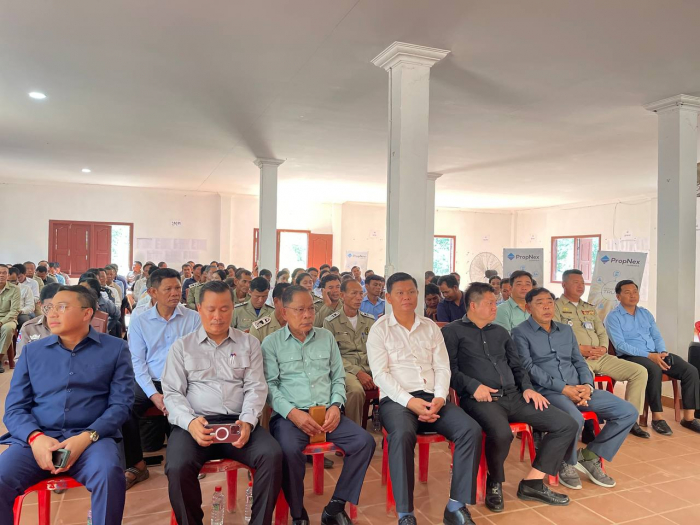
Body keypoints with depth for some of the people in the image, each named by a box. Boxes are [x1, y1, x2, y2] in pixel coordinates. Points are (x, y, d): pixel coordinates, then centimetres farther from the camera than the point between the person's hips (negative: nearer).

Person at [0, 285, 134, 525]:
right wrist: (35, 437, -12)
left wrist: (86, 437, -17)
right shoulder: (32, 351, 14)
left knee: (109, 475, -32)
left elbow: (120, 403, -1)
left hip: (92, 438, -2)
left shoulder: (115, 349, 6)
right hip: (36, 439, 2)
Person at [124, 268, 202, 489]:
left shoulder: (193, 318, 0)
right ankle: (137, 465, -1)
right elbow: (138, 362, 1)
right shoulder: (139, 322, 5)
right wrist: (154, 394, -14)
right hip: (150, 382, 2)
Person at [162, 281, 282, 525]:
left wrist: (248, 421, -15)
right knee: (178, 467, -29)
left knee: (272, 455, -26)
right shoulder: (181, 346, 11)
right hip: (195, 423, 0)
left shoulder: (249, 343, 12)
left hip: (238, 422, 1)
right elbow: (172, 393, 4)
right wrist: (190, 422, -16)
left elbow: (255, 387, 5)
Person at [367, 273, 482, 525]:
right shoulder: (379, 329, 3)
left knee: (471, 430, -20)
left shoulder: (431, 327, 15)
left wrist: (440, 398, -10)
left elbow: (442, 368, 10)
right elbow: (380, 374, -6)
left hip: (432, 398, 4)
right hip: (396, 399, -4)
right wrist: (410, 401, -19)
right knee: (402, 435, -36)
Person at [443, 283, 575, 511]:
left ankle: (532, 483, 1)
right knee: (502, 433, -38)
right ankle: (494, 483, -4)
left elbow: (516, 365, 23)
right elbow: (448, 368, -6)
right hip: (479, 399, -7)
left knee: (567, 425, -6)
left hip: (513, 396, 7)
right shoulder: (453, 331, 4)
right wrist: (473, 385, -19)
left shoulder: (500, 332, 24)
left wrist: (527, 387, 4)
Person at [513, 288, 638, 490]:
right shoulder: (521, 333, 0)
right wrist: (563, 388, -16)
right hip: (547, 391, -7)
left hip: (578, 389, 7)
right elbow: (528, 367, -10)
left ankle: (590, 456, 7)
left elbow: (579, 361, 17)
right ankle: (567, 464, -4)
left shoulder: (566, 330, 20)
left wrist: (588, 386, -4)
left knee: (628, 412, -4)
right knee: (574, 418, -36)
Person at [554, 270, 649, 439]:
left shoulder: (590, 308, 24)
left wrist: (603, 348, -1)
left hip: (600, 357, 7)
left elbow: (602, 333, 21)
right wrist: (579, 348, -17)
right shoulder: (556, 306, 1)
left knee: (639, 371, -4)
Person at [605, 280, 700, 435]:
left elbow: (657, 337, 15)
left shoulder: (646, 313, 17)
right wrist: (649, 355, -20)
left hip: (655, 354, 7)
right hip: (631, 357, -7)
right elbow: (620, 345, -13)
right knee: (654, 370, -36)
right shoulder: (613, 317, -4)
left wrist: (662, 352, -8)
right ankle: (657, 417, -24)